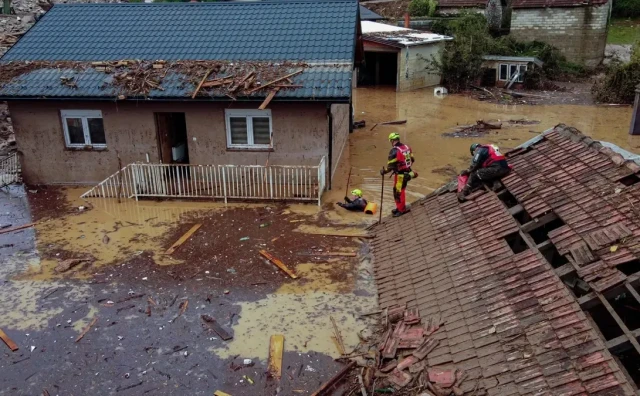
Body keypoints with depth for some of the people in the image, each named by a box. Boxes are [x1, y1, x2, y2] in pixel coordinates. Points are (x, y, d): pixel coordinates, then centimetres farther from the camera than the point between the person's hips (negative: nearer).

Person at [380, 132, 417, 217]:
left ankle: (402, 210, 16)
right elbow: (412, 160, 12)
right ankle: (400, 207, 34)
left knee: (398, 192, 6)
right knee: (400, 190, 22)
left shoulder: (394, 151, -21)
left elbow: (390, 165, -20)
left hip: (400, 175, -8)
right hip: (407, 172, 8)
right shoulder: (407, 147, 4)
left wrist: (383, 171, -5)